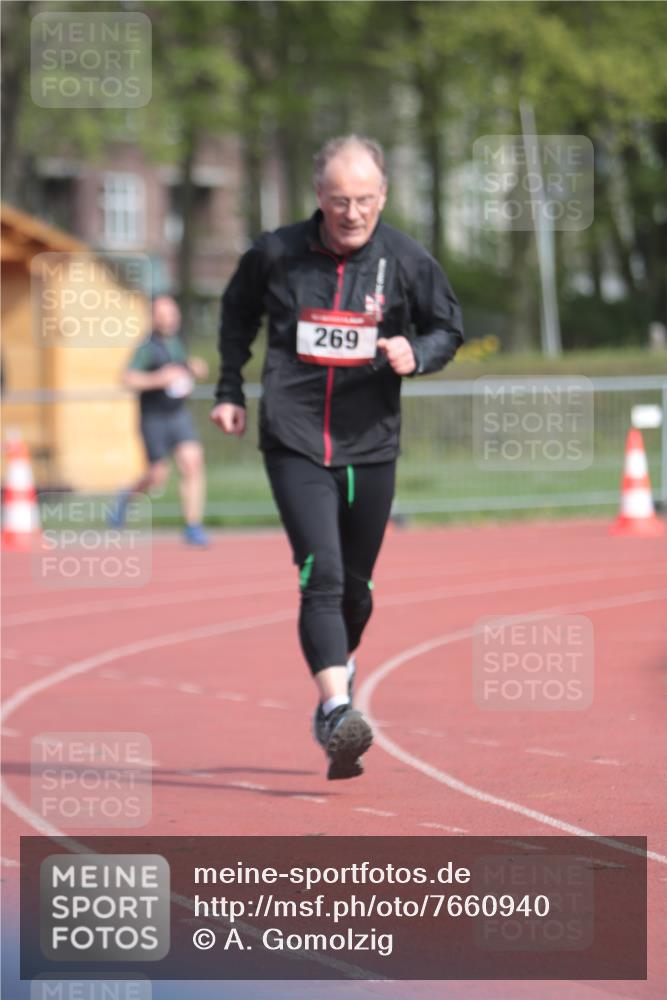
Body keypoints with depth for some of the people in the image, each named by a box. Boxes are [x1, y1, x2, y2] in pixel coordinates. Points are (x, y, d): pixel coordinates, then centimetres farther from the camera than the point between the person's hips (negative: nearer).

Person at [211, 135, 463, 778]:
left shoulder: (406, 261, -1)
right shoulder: (275, 254, -2)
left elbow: (448, 330, 12)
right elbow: (237, 313, 18)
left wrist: (415, 355, -10)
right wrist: (230, 391, 16)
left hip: (370, 445, 2)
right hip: (294, 442, -2)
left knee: (355, 585, 12)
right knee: (321, 573, -18)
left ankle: (339, 669, 41)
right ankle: (336, 712, -26)